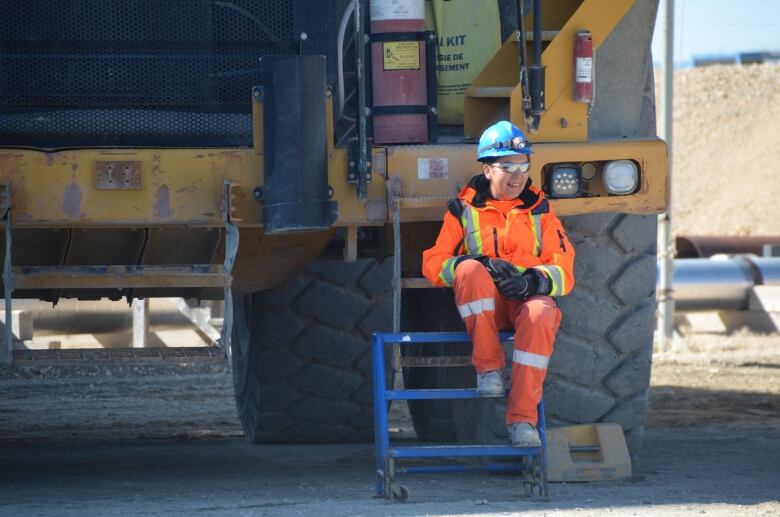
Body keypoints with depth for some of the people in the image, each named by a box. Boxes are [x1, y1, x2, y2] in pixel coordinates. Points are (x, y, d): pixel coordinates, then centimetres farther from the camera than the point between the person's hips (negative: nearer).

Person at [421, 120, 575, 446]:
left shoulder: (539, 211, 17)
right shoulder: (465, 211, 14)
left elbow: (564, 271, 8)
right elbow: (433, 263, 5)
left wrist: (535, 281, -17)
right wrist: (482, 265, -14)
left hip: (529, 297, 0)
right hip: (481, 305, 0)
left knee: (541, 314, -38)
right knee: (470, 269, -36)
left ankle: (522, 419, -38)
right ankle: (488, 371, -32)